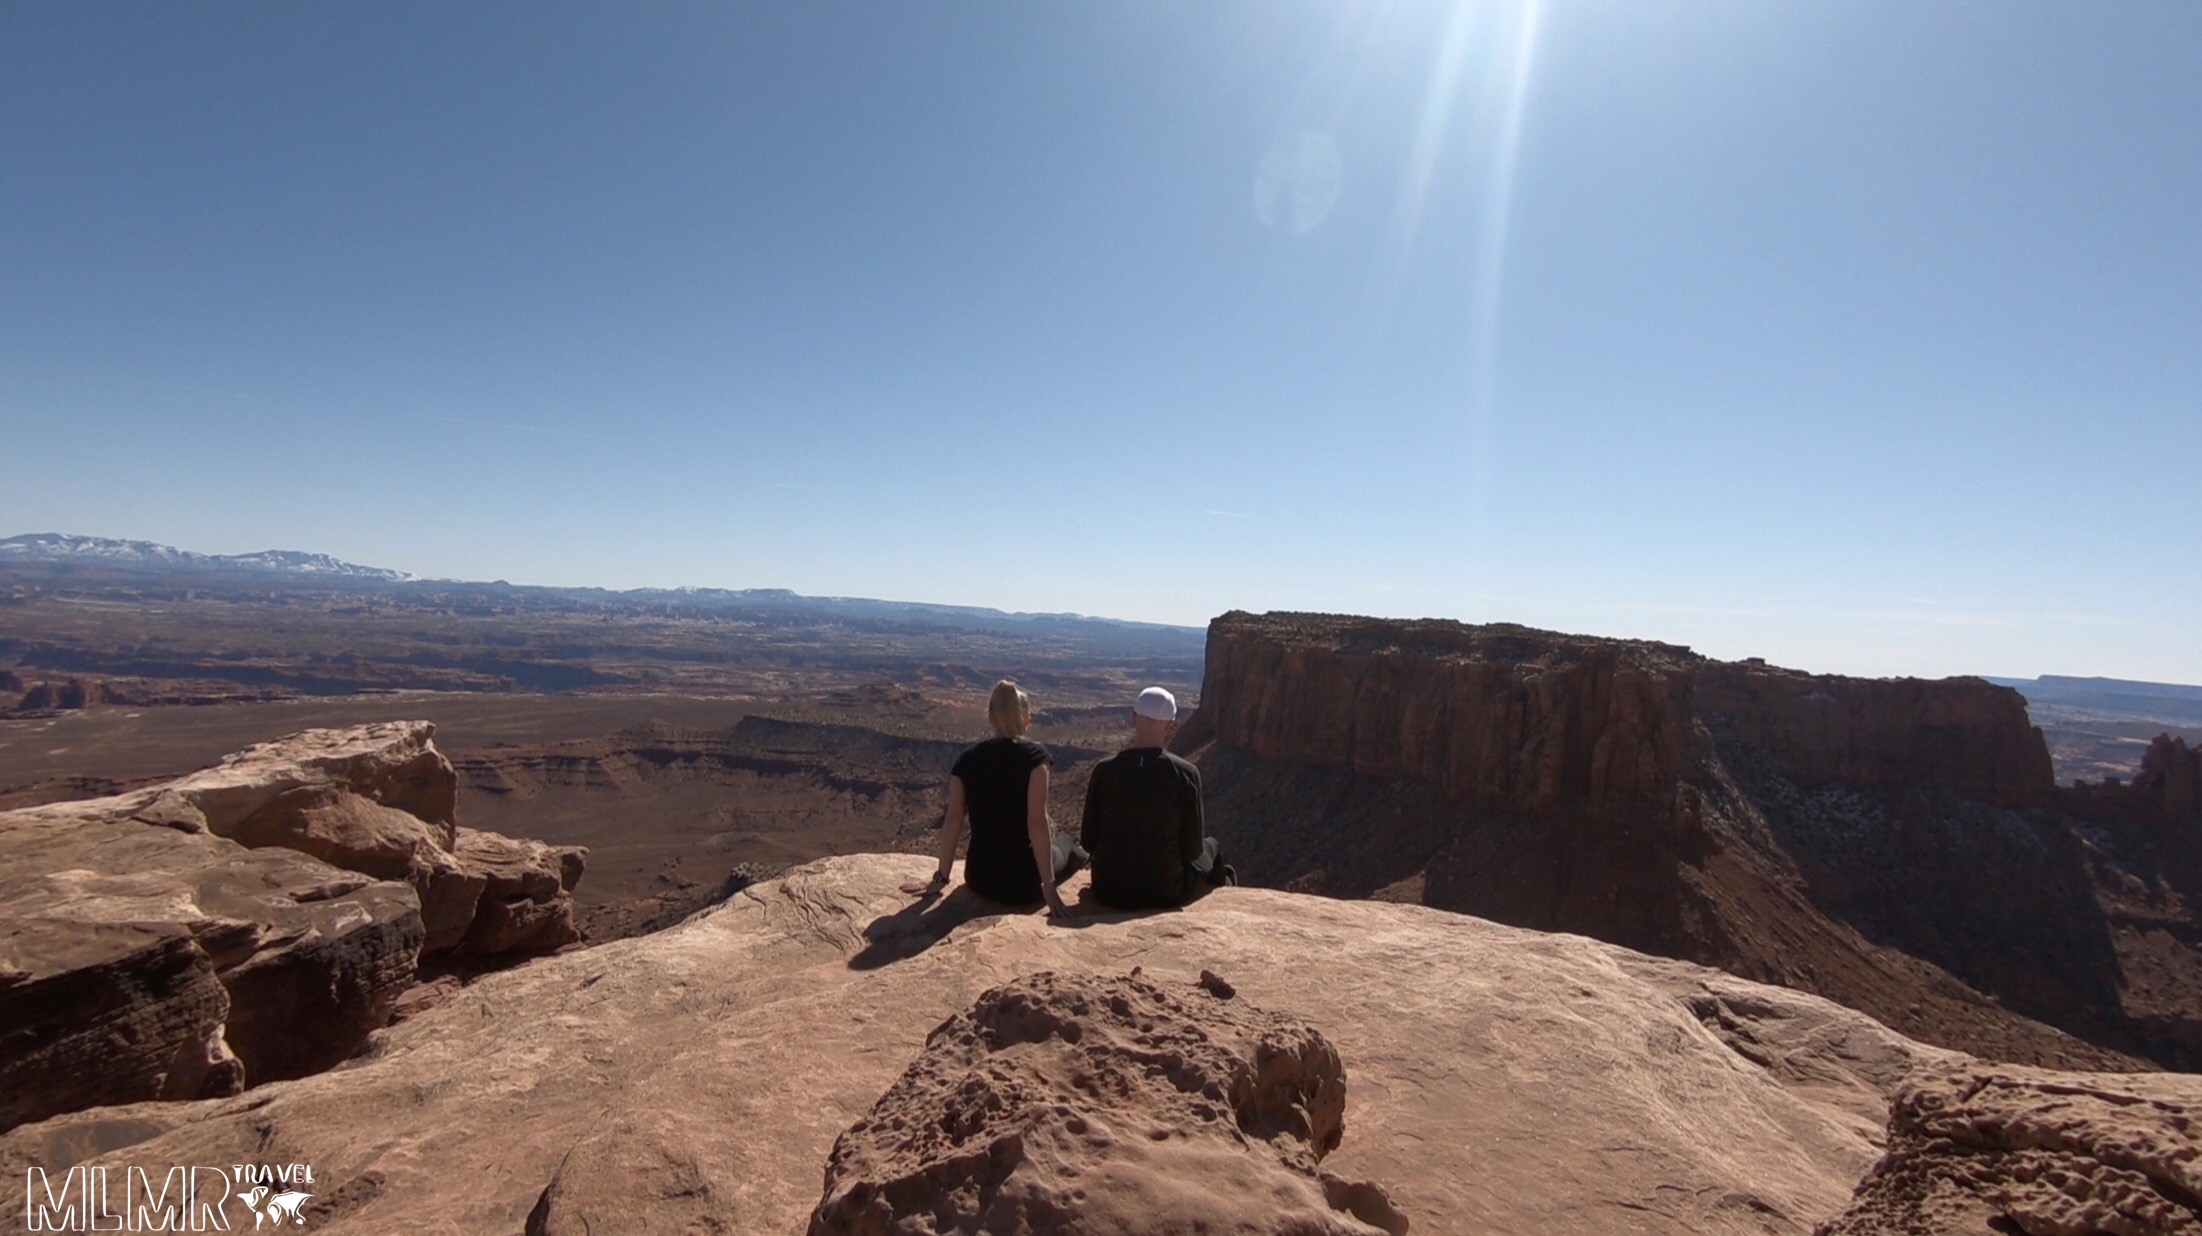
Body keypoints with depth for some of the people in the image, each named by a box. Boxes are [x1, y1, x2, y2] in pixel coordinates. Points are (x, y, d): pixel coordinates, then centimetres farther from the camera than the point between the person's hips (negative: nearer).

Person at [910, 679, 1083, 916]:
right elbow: (1036, 821, -18)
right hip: (1023, 882, -3)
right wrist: (1048, 884, -16)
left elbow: (953, 819, -4)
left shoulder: (966, 760, 0)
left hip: (979, 880, 4)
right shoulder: (1033, 755, -12)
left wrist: (941, 878, 2)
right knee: (1064, 844, 30)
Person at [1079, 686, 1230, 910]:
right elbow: (1193, 848, -7)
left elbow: (1088, 842, -3)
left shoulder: (1104, 770, -10)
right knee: (1211, 848, 29)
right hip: (1165, 893, -2)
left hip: (1108, 892, 2)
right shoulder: (1185, 773, -14)